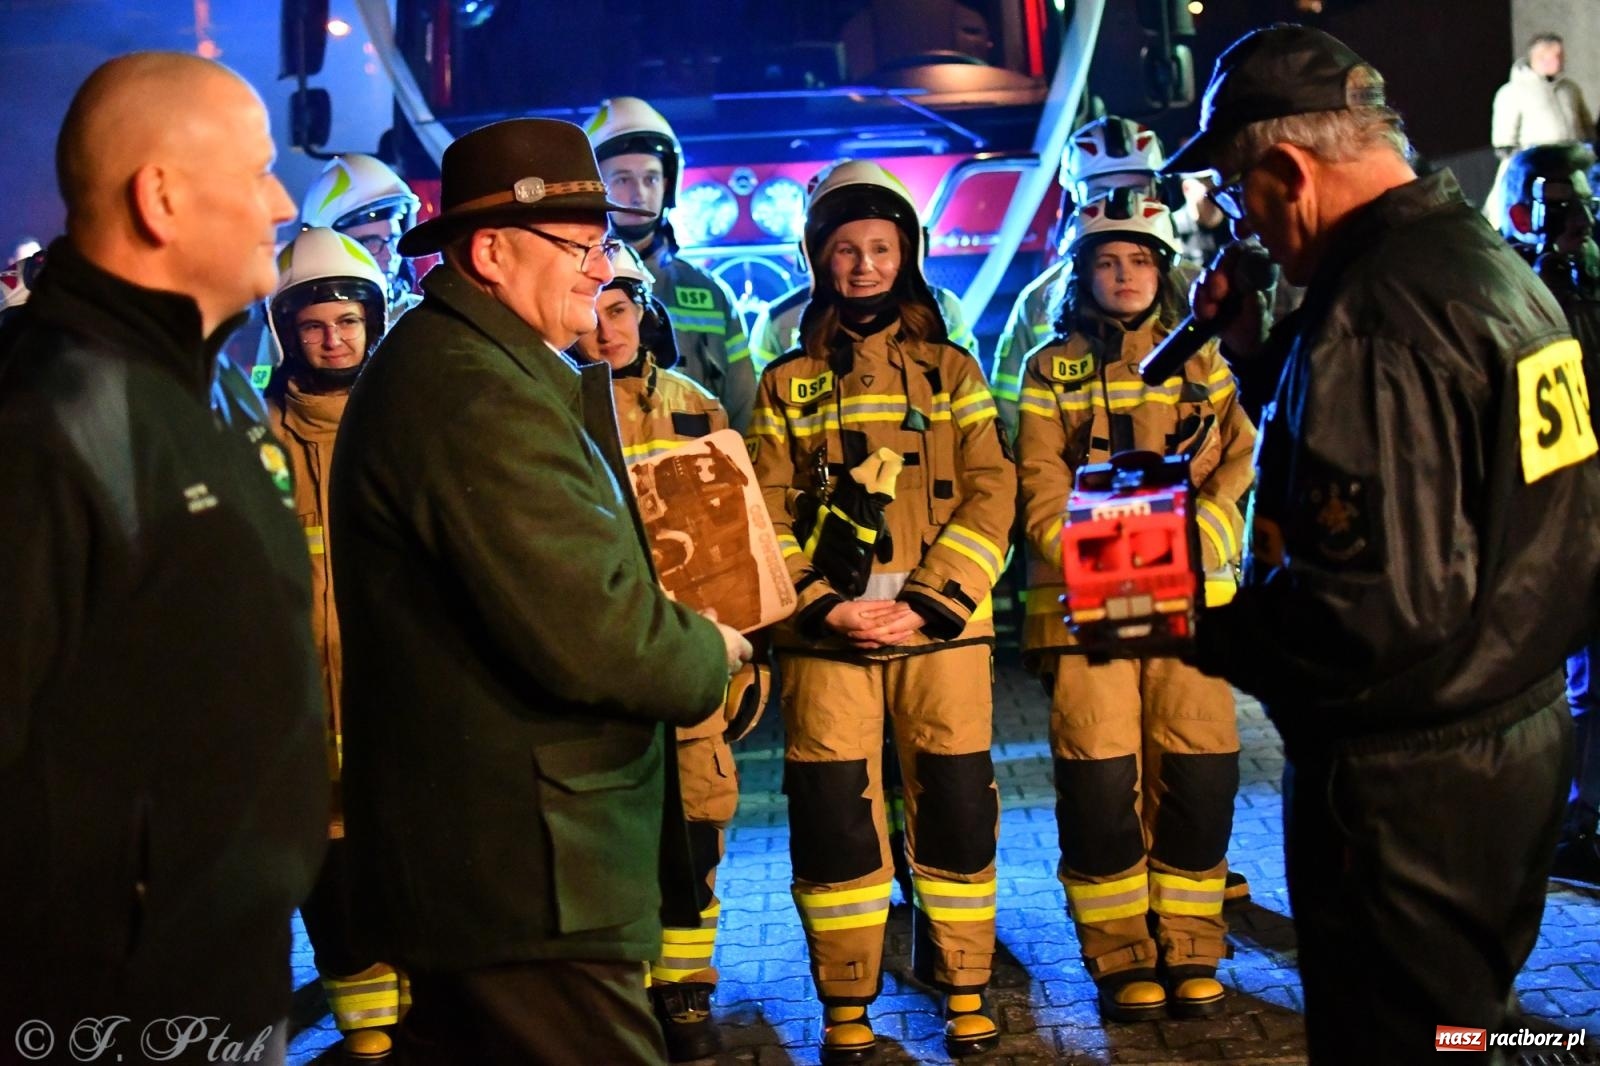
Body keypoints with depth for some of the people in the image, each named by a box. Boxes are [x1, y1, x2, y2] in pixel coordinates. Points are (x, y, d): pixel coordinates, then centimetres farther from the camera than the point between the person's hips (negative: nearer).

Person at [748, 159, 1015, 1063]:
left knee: (957, 806, 2)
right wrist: (824, 607, -10)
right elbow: (767, 515, 5)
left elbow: (991, 495, 2)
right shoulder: (788, 383, 11)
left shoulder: (952, 370, 11)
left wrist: (926, 603, -10)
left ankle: (966, 991, 17)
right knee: (833, 815, 0)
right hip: (824, 632, 0)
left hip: (943, 627, 0)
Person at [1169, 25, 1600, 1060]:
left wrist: (1207, 632, -16)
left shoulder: (1374, 313, -24)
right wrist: (1260, 353, 10)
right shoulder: (1495, 263, 7)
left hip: (1408, 780, -10)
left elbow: (1375, 606, -29)